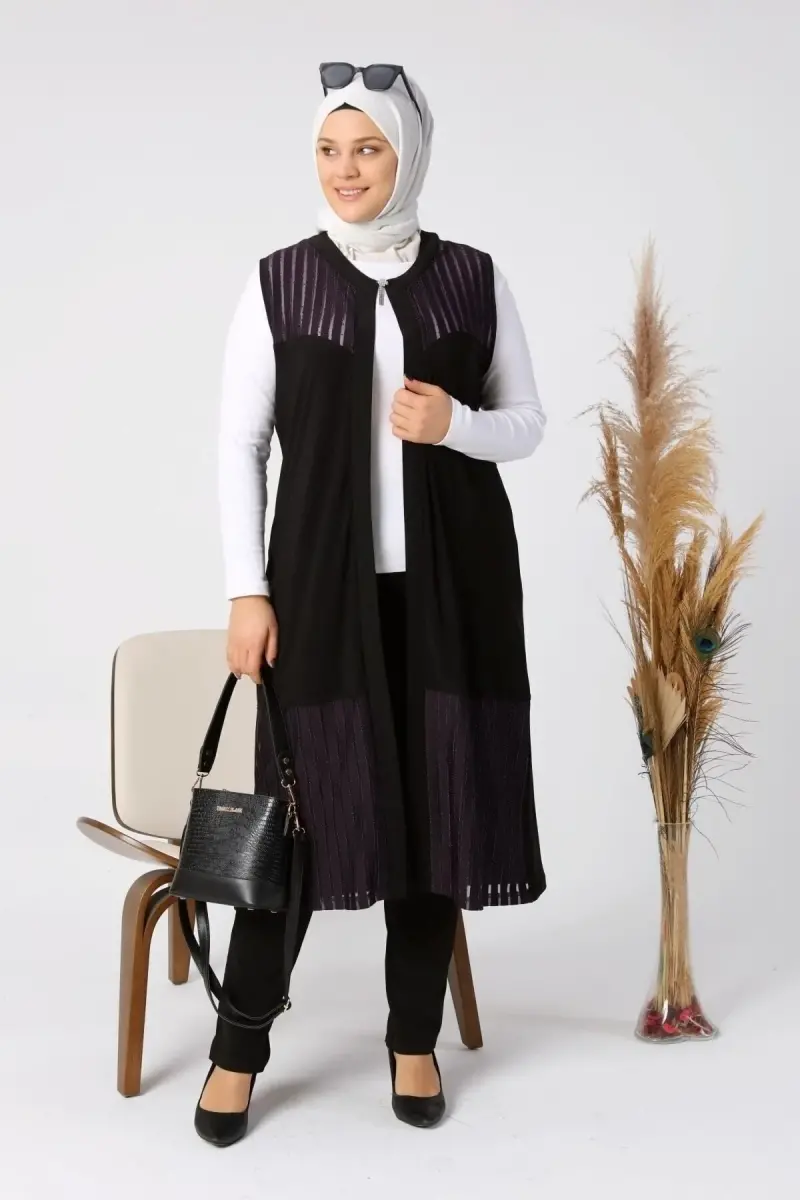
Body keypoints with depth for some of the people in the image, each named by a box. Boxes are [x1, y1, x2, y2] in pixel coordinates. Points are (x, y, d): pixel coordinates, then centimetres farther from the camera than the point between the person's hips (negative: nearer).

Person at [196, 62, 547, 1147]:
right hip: (323, 581, -1)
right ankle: (239, 1048, 17)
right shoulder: (279, 284, 2)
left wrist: (454, 424, -13)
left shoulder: (474, 280, 5)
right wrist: (248, 591, -5)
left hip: (452, 583, 2)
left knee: (437, 802, 5)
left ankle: (415, 1040, 23)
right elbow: (239, 444, 2)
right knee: (299, 806, 0)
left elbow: (528, 425, 9)